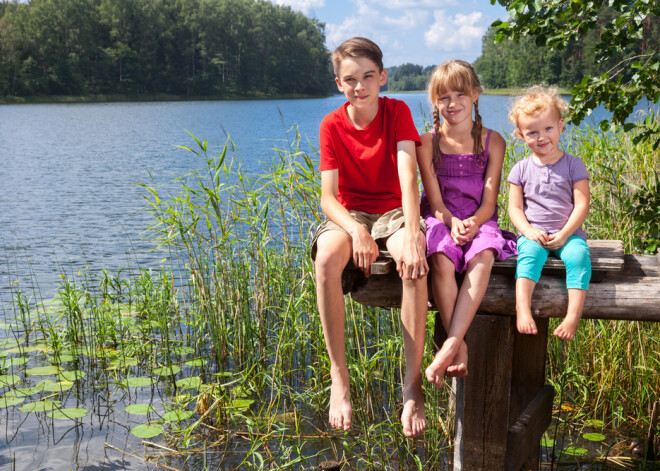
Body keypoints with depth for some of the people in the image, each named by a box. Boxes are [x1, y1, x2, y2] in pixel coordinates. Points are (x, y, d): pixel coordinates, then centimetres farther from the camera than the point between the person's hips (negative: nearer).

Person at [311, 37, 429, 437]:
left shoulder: (398, 112, -5)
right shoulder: (332, 125, -3)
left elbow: (408, 177, -19)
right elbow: (328, 196, -9)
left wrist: (412, 235, -35)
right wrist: (357, 231, -30)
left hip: (395, 210, -1)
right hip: (349, 215, 1)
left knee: (414, 262, -36)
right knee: (327, 259, -35)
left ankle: (413, 386, -27)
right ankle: (339, 380, -24)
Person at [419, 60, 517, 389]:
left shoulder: (492, 141, 5)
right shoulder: (427, 143, 3)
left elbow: (489, 199, 0)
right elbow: (434, 199, -2)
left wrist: (473, 222, -21)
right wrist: (453, 222, -22)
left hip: (479, 221, 0)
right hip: (441, 220, 0)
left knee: (483, 256, -35)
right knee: (441, 260, -35)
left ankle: (449, 345, -40)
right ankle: (460, 346, -30)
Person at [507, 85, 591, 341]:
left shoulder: (573, 165, 5)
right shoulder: (521, 169, 8)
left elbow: (582, 204, -1)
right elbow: (515, 208, 5)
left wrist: (564, 234, -13)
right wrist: (528, 231, -14)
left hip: (568, 233, 0)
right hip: (533, 234, 0)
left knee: (579, 256, -30)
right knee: (529, 255, -32)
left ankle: (573, 315, -34)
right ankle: (523, 309, -44)